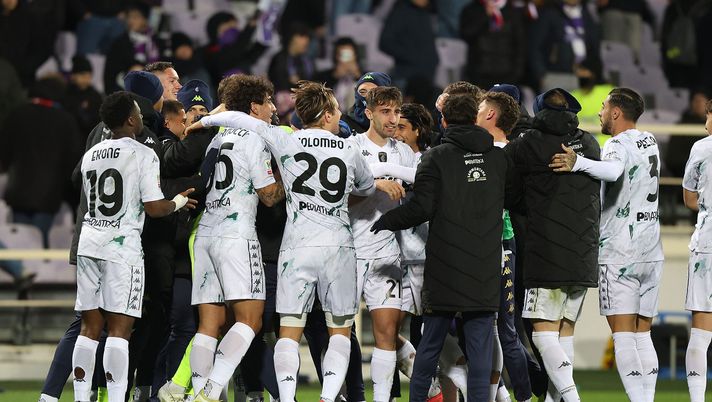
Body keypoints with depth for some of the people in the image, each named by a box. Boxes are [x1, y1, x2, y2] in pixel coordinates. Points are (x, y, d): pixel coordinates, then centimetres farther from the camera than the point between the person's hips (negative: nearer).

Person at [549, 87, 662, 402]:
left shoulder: (618, 144, -11)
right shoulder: (649, 142, 15)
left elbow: (613, 171, -33)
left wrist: (578, 163, -48)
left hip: (619, 253, -7)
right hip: (651, 252, 7)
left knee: (622, 332, -8)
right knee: (643, 333, 10)